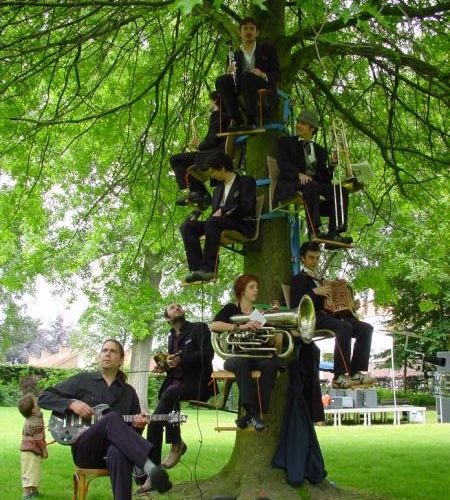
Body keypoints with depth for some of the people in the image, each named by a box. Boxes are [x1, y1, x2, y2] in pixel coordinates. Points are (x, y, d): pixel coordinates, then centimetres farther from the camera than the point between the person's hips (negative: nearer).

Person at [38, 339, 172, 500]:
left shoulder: (129, 392, 19)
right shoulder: (83, 380, 11)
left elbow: (131, 431, 21)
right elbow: (44, 397, 9)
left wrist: (137, 425, -4)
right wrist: (72, 403, -8)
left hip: (114, 448, 2)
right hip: (85, 449, -2)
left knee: (119, 453, -39)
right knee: (112, 418, -35)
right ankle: (150, 467, -54)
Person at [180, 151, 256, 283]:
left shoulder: (246, 182, 4)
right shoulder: (219, 188, 26)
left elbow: (247, 207, -11)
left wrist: (223, 211, -13)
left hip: (243, 224, -7)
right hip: (221, 222, 7)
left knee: (213, 222, -37)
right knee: (187, 226, -14)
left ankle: (208, 268, -39)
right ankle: (196, 269, -28)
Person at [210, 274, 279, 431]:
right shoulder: (231, 309, 10)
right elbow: (213, 325, -12)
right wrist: (241, 327, -21)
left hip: (258, 358, 3)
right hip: (235, 357, -3)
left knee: (270, 363, -31)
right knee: (242, 362, -37)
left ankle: (250, 414, -31)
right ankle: (252, 412, -41)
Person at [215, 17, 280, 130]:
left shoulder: (267, 50, 18)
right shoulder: (236, 55, 23)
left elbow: (277, 74, 7)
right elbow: (234, 79, 16)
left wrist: (263, 76, -14)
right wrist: (229, 74, -8)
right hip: (241, 90, 3)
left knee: (246, 76, -34)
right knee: (221, 81, -24)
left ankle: (251, 121, -40)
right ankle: (235, 120, -33)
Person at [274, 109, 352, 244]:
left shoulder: (320, 150, 25)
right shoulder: (286, 142, 14)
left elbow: (325, 177, 16)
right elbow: (283, 163, -4)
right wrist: (299, 174, -22)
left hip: (316, 184, 5)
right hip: (293, 184, -5)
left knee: (341, 191, -20)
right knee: (310, 185, -37)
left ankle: (334, 233, -32)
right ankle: (314, 231, -46)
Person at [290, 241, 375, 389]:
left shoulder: (318, 279, 30)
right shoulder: (299, 278, 6)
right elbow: (294, 303, -10)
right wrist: (315, 292, -15)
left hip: (328, 314, 8)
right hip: (313, 318, -8)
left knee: (366, 328, -11)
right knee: (345, 327, -35)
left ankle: (355, 372, -19)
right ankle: (339, 377, -37)